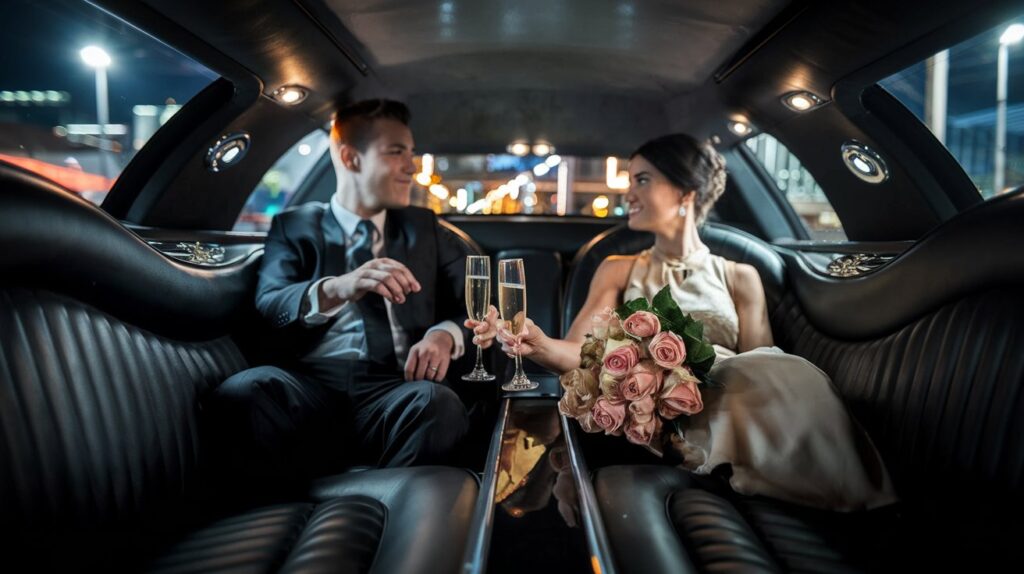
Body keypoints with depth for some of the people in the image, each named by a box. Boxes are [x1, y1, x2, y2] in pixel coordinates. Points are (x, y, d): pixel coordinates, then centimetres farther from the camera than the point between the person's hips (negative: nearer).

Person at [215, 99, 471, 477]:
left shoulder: (424, 227, 21)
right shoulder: (295, 226, 14)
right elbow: (268, 305, -4)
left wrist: (445, 334, -12)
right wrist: (334, 289, -26)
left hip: (396, 389, 1)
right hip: (314, 384, 0)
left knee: (439, 404, -33)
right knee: (242, 390, -32)